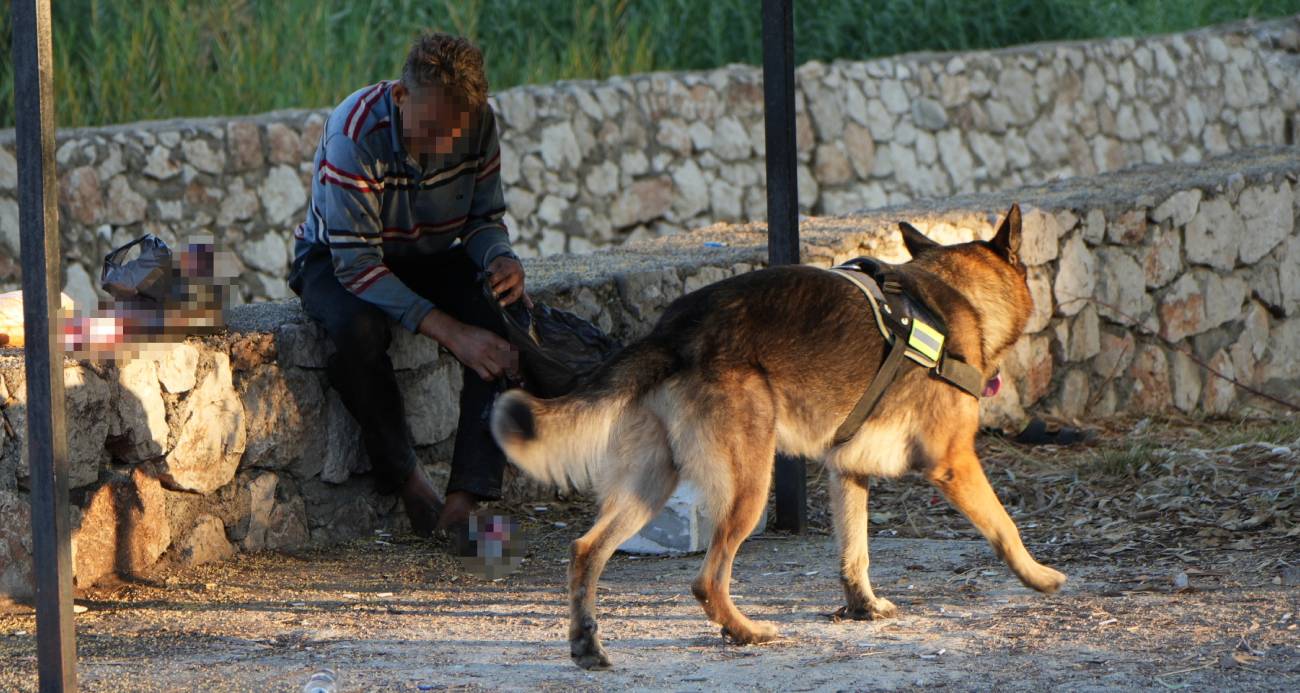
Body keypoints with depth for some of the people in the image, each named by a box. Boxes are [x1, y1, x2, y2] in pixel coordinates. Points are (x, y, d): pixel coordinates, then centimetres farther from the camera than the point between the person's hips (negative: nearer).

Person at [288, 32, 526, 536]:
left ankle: (467, 500, -30)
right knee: (357, 329, -38)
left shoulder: (479, 122, -16)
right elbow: (357, 265, -31)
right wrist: (451, 332, -39)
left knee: (507, 320, -26)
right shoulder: (355, 132, -31)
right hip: (338, 262, -4)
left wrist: (502, 261, -28)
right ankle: (408, 481, -18)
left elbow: (484, 219, -2)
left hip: (432, 257, 4)